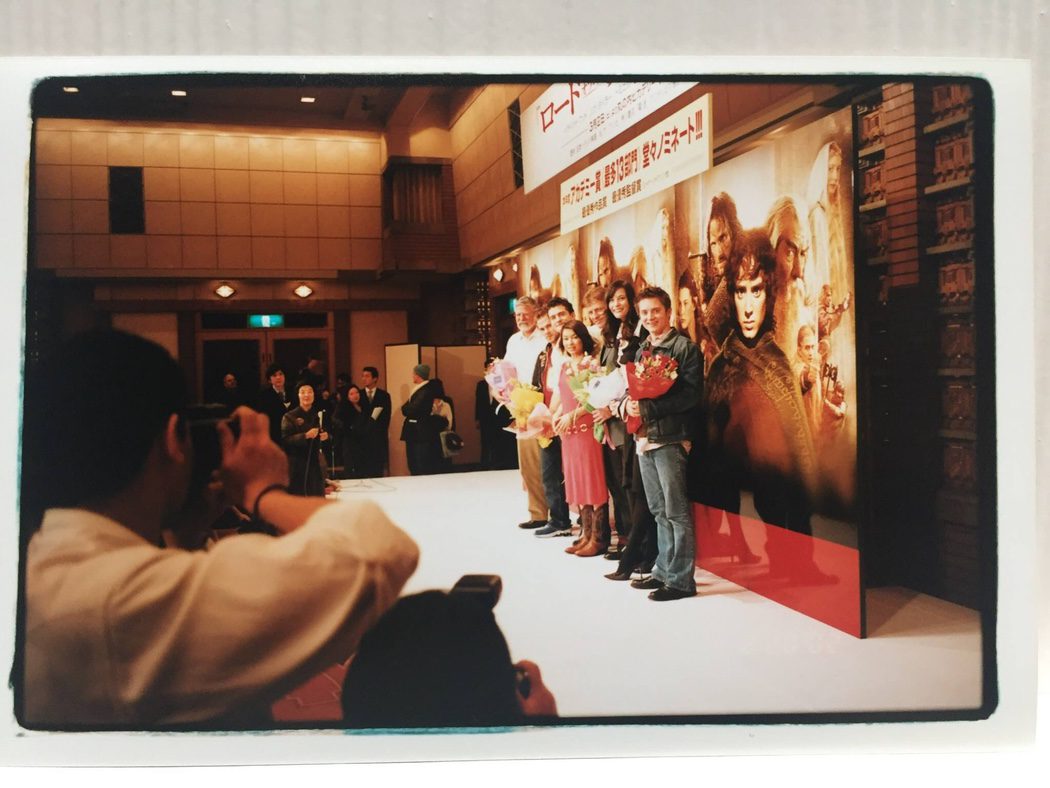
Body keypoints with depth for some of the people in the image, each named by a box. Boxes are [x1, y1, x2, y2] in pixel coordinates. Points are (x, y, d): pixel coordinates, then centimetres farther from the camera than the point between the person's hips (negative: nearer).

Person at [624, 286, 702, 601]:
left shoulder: (685, 348, -7)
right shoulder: (642, 350, 15)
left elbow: (691, 395, -15)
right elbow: (632, 387, 18)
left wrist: (648, 408, -20)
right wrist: (629, 403, -5)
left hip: (671, 438, -7)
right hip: (645, 437, 7)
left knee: (676, 512, -3)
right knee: (659, 512, 14)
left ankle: (681, 579, 3)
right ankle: (663, 571, 23)